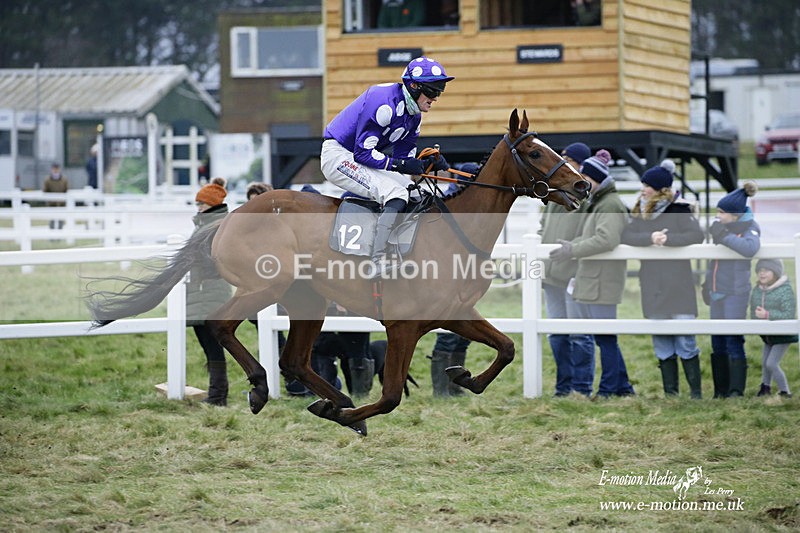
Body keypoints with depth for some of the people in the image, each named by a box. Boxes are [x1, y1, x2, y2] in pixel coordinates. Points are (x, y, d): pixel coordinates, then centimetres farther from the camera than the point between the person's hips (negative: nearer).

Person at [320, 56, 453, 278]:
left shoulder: (413, 115, 6)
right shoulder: (385, 103, -23)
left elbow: (404, 158, 8)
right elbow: (363, 153, -24)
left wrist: (428, 164, -11)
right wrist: (400, 164, -26)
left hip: (361, 157, 11)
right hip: (338, 155, -11)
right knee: (396, 194, -25)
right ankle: (378, 263, -32)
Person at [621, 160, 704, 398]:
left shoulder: (679, 210, -3)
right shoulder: (641, 213, 11)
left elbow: (697, 235, -13)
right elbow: (625, 236, -2)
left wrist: (668, 239, -20)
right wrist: (650, 237, -18)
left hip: (678, 285, -5)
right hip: (653, 287, 5)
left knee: (685, 338, -5)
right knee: (661, 340, 6)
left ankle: (696, 391, 1)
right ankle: (670, 391, 11)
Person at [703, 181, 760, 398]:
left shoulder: (749, 228, -10)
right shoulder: (720, 226, 9)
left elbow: (750, 248, -32)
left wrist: (724, 236, -29)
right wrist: (707, 281, 25)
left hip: (735, 292, -7)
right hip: (717, 290, 7)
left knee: (734, 340, -11)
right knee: (718, 342, 9)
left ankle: (736, 390, -9)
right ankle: (720, 390, 15)